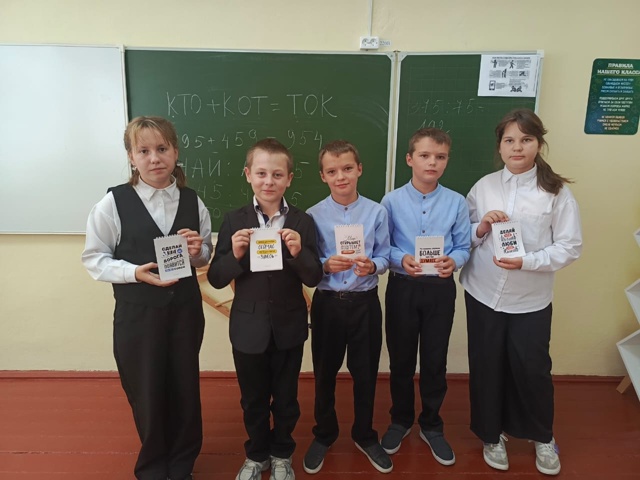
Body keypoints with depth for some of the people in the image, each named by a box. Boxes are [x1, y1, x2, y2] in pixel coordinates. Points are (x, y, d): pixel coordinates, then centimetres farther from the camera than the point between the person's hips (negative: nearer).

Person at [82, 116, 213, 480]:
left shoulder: (193, 202, -1)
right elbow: (94, 258, -5)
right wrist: (135, 272, -21)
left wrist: (198, 251, -14)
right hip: (137, 313, -2)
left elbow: (206, 255, 8)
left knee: (186, 390, 15)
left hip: (185, 309, 2)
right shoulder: (113, 203, -9)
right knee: (146, 393, 13)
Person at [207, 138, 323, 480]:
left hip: (289, 328, 0)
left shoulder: (303, 222, -7)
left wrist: (298, 252, -26)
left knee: (286, 399, 19)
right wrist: (235, 254, -26)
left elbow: (314, 279, -8)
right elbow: (216, 279, -7)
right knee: (253, 400, 20)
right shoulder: (234, 221, -7)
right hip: (248, 328, 0)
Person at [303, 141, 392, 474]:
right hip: (327, 303, 0)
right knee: (324, 374, 15)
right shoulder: (313, 215, -6)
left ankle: (364, 436, 38)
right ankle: (323, 435, 39)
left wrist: (372, 266, -22)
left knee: (365, 374, 13)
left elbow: (384, 257, -1)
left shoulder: (376, 212, -4)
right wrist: (326, 265, -23)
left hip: (365, 303, 0)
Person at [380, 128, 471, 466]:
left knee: (435, 361, 13)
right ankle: (400, 420, 38)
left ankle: (431, 426, 36)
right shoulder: (392, 201, -5)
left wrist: (453, 261, -23)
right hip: (402, 288, 0)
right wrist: (401, 259, -23)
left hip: (440, 289, 1)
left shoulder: (457, 203, -3)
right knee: (400, 360, 14)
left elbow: (463, 247, -2)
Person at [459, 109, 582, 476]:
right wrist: (480, 228, -17)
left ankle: (543, 437, 40)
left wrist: (527, 261, -22)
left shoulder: (557, 191, -7)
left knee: (532, 368, 10)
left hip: (531, 300, -1)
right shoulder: (484, 186, -1)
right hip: (483, 293, 2)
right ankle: (492, 434, 37)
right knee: (486, 366, 13)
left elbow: (570, 246, -9)